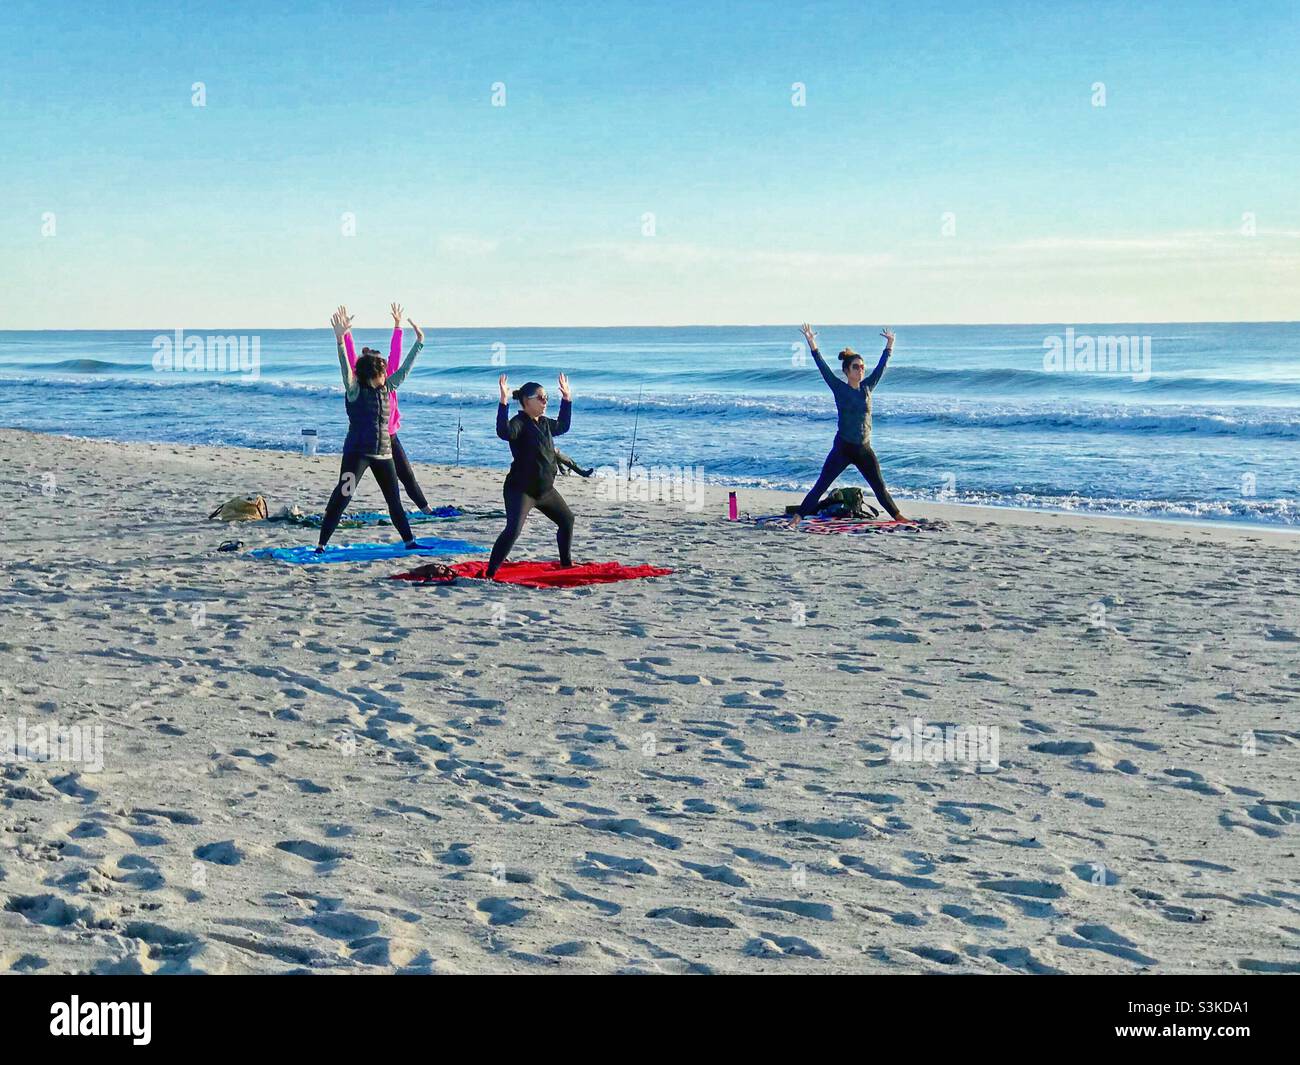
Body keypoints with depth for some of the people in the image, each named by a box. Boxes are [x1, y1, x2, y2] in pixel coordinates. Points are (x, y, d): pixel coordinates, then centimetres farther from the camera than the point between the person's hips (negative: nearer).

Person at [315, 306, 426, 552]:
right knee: (342, 497, -12)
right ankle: (321, 545, -10)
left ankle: (409, 541, 27)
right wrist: (340, 340, -39)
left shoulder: (387, 388, 8)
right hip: (357, 452, -6)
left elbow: (404, 369, 17)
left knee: (395, 500, 14)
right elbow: (345, 368, -24)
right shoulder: (355, 391, -8)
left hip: (383, 453, 6)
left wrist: (419, 342, 19)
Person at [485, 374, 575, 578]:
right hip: (520, 489, -9)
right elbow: (504, 432, -39)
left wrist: (567, 399, 31)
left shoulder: (544, 423, 11)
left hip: (544, 489, 9)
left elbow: (562, 426, 33)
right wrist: (504, 402, -44)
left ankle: (566, 563, 40)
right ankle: (490, 573, -24)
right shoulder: (519, 423, -16)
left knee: (567, 520, 23)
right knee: (513, 530, -24)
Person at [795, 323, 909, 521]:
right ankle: (798, 517, -8)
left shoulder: (867, 388, 7)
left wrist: (889, 345, 10)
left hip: (864, 449, 4)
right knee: (821, 486, -7)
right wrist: (812, 344, -21)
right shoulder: (839, 388, -4)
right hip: (843, 447, -4)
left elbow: (882, 367, 12)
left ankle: (898, 516, 25)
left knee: (880, 487, 14)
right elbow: (823, 367, -12)